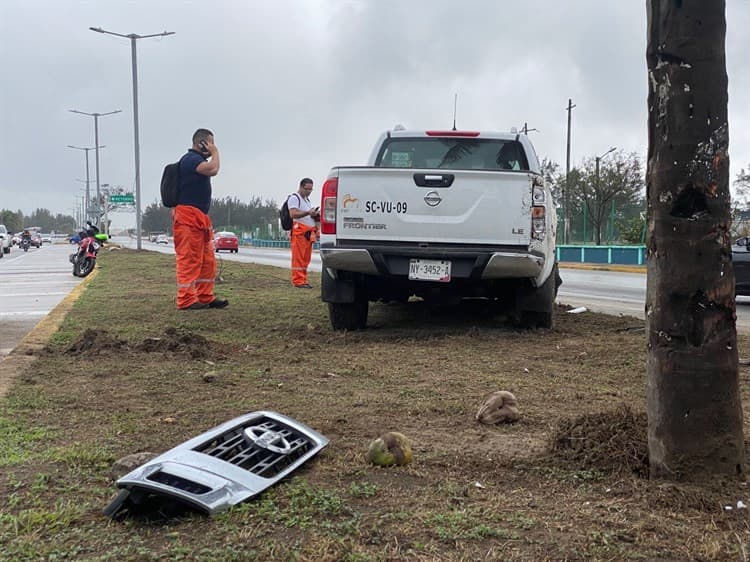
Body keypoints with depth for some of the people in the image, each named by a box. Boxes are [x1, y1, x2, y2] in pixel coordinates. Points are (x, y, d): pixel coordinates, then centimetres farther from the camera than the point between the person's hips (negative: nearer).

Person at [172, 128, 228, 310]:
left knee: (207, 260, 11)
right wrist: (215, 153, -12)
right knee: (189, 259, -9)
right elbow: (212, 169, -27)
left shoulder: (196, 159, 21)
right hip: (188, 216, -11)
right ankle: (186, 300, -6)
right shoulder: (190, 159, -12)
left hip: (200, 217, 11)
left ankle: (205, 297, 16)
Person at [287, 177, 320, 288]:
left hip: (308, 233, 9)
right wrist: (308, 213, -25)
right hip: (299, 232, -9)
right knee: (298, 258, -10)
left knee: (306, 259, 8)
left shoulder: (307, 199, 26)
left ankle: (303, 281, 12)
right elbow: (293, 214, -18)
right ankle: (298, 281, -10)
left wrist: (316, 215, 14)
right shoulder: (294, 198, -4)